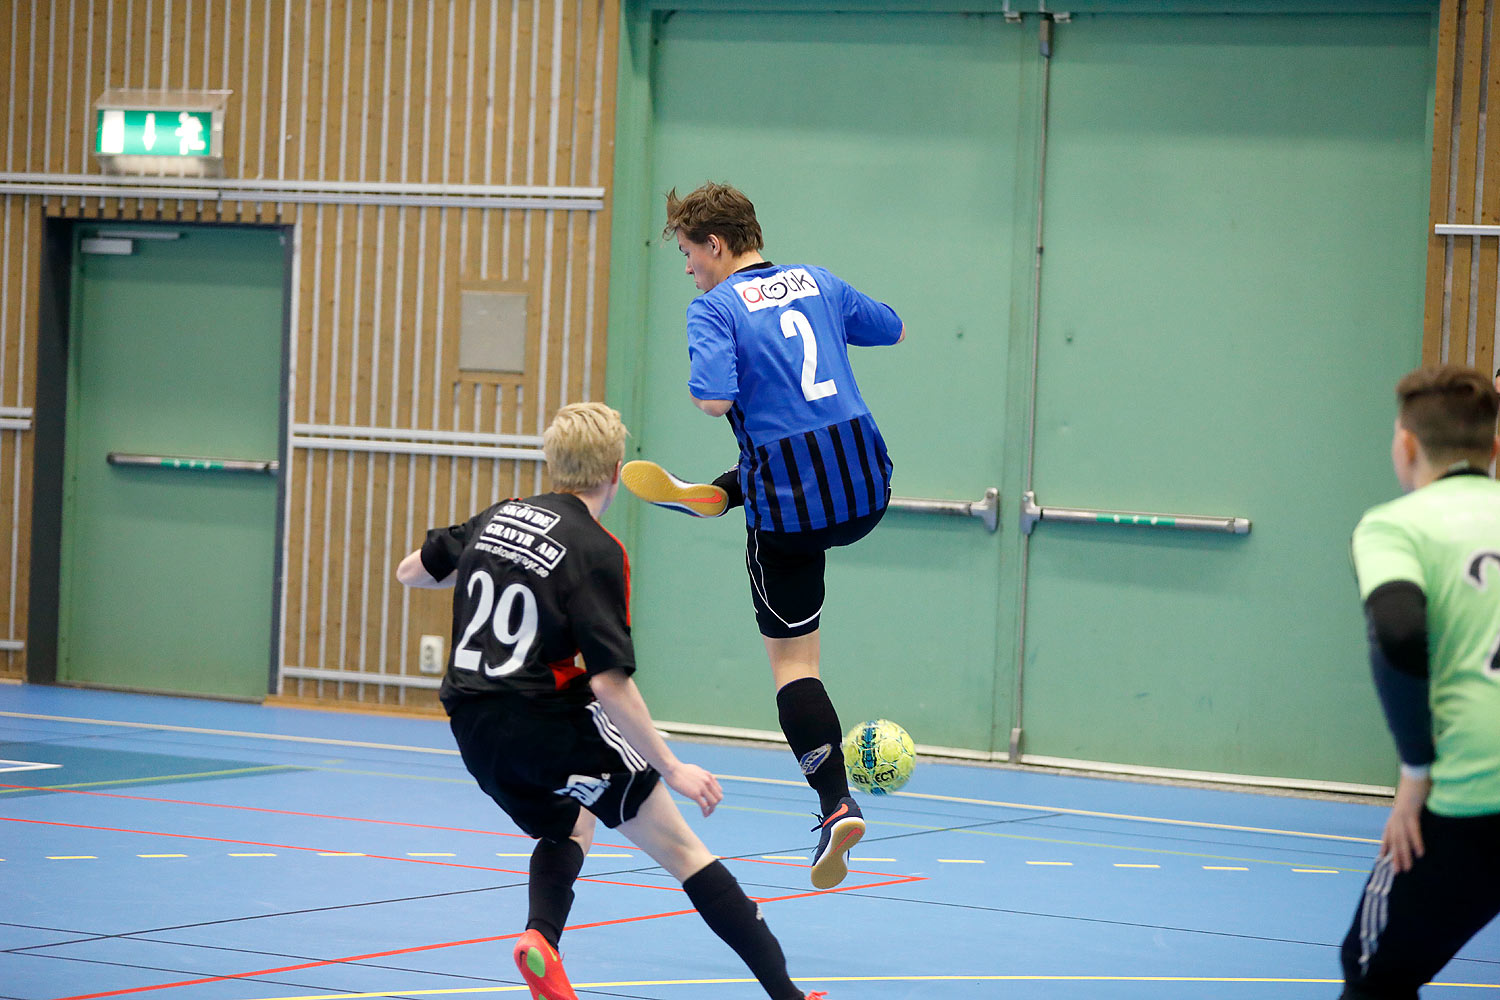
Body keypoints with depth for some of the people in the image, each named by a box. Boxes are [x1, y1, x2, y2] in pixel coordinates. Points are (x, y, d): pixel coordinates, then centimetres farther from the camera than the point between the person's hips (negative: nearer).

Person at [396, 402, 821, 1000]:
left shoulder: (496, 518, 6)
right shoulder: (596, 552, -13)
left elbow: (410, 573, 21)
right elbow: (609, 682, -18)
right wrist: (672, 769, -13)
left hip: (474, 732, 6)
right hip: (551, 725, -6)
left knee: (566, 830, 30)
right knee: (680, 849, 3)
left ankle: (542, 938, 0)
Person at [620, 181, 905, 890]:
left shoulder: (715, 308, -7)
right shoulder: (817, 282, 11)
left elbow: (715, 399, -22)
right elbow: (894, 331, 27)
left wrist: (702, 386, 2)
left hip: (792, 508, -4)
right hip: (867, 489, 4)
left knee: (791, 658, 2)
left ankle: (837, 806, -2)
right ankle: (712, 496, 55)